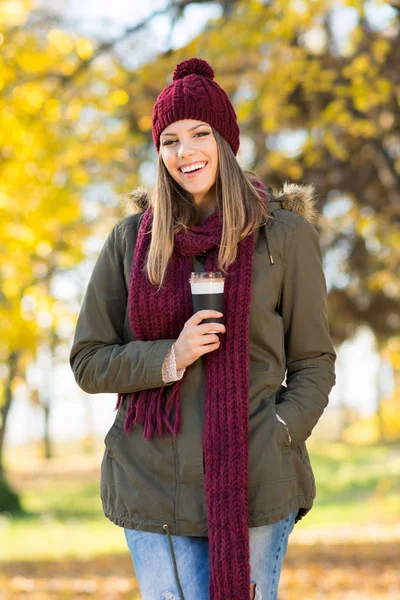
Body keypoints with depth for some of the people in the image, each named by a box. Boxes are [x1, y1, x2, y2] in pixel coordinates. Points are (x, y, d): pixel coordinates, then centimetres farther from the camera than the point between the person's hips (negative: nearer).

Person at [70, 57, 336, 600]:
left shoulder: (283, 234, 2)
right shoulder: (131, 238, 6)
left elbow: (313, 363, 6)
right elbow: (88, 362, 7)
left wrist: (274, 441, -9)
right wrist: (169, 359, -10)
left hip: (254, 487, -1)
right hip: (153, 487, 1)